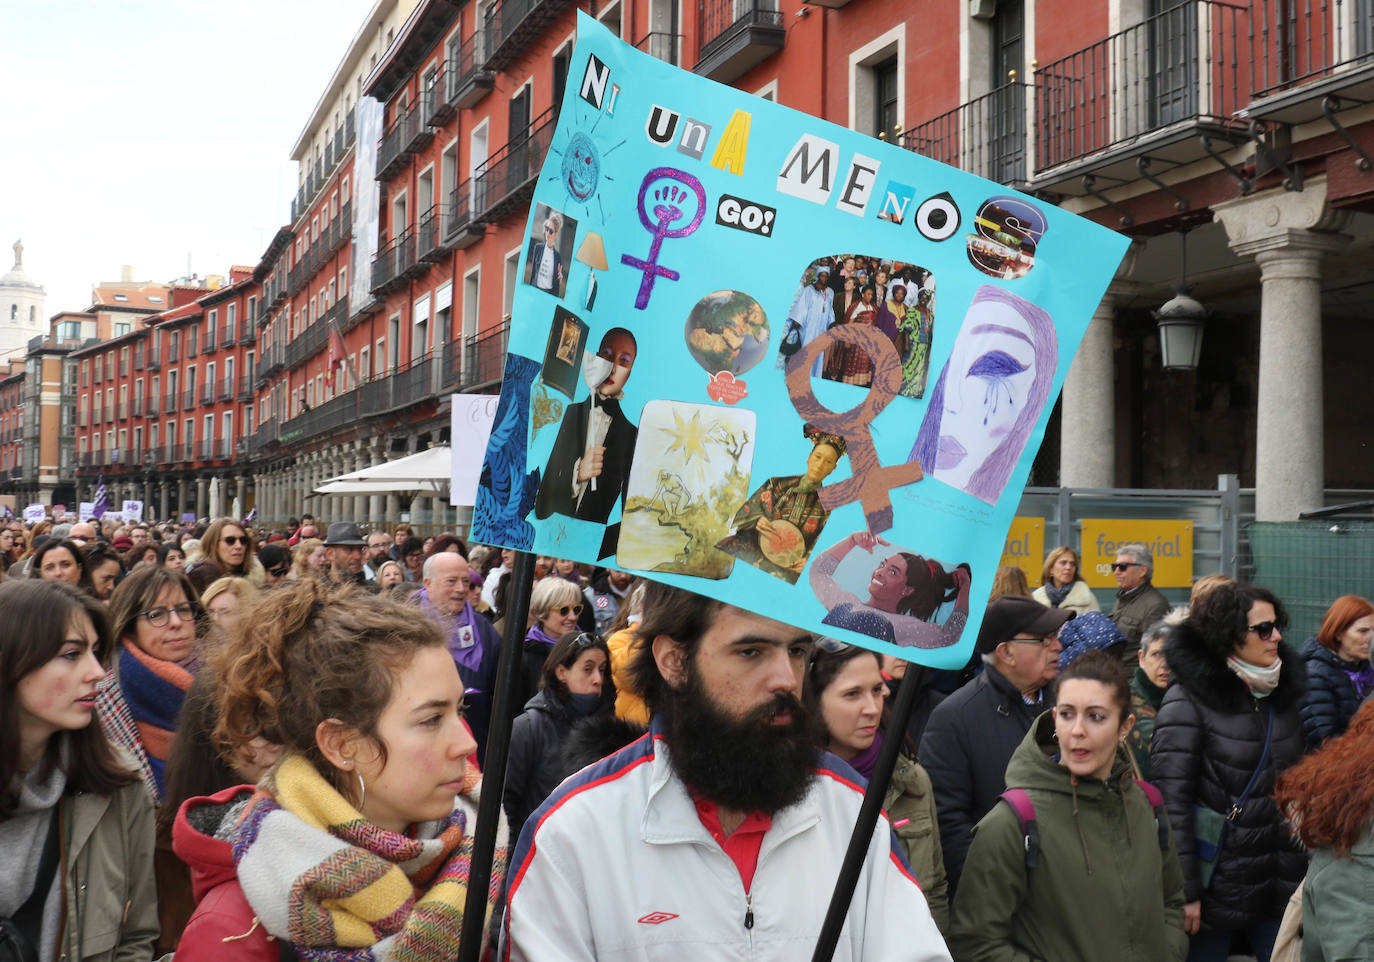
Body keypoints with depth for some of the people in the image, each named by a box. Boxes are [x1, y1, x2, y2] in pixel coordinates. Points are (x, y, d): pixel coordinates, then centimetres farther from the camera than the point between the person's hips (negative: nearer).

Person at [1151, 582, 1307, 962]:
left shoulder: (1283, 693, 8)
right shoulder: (1189, 697, -12)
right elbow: (1171, 799, -15)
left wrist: (1301, 872, 11)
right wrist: (1184, 891, -18)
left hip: (1278, 885, 5)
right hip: (1216, 885, -5)